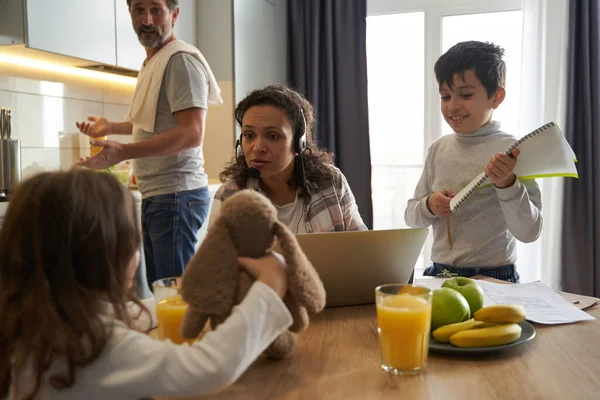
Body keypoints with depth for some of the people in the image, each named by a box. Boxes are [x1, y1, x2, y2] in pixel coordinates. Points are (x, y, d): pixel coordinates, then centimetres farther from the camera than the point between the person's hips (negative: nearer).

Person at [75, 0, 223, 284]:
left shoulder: (181, 60, -11)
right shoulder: (153, 62, 18)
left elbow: (192, 133, -22)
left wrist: (124, 152, -27)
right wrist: (110, 127, 28)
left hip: (176, 195, -9)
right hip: (155, 196, 9)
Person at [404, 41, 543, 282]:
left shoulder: (512, 152, -7)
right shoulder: (438, 149, 5)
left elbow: (529, 232, -11)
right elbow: (411, 215, 10)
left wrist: (507, 184, -23)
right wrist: (429, 206, -9)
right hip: (439, 274, 3)